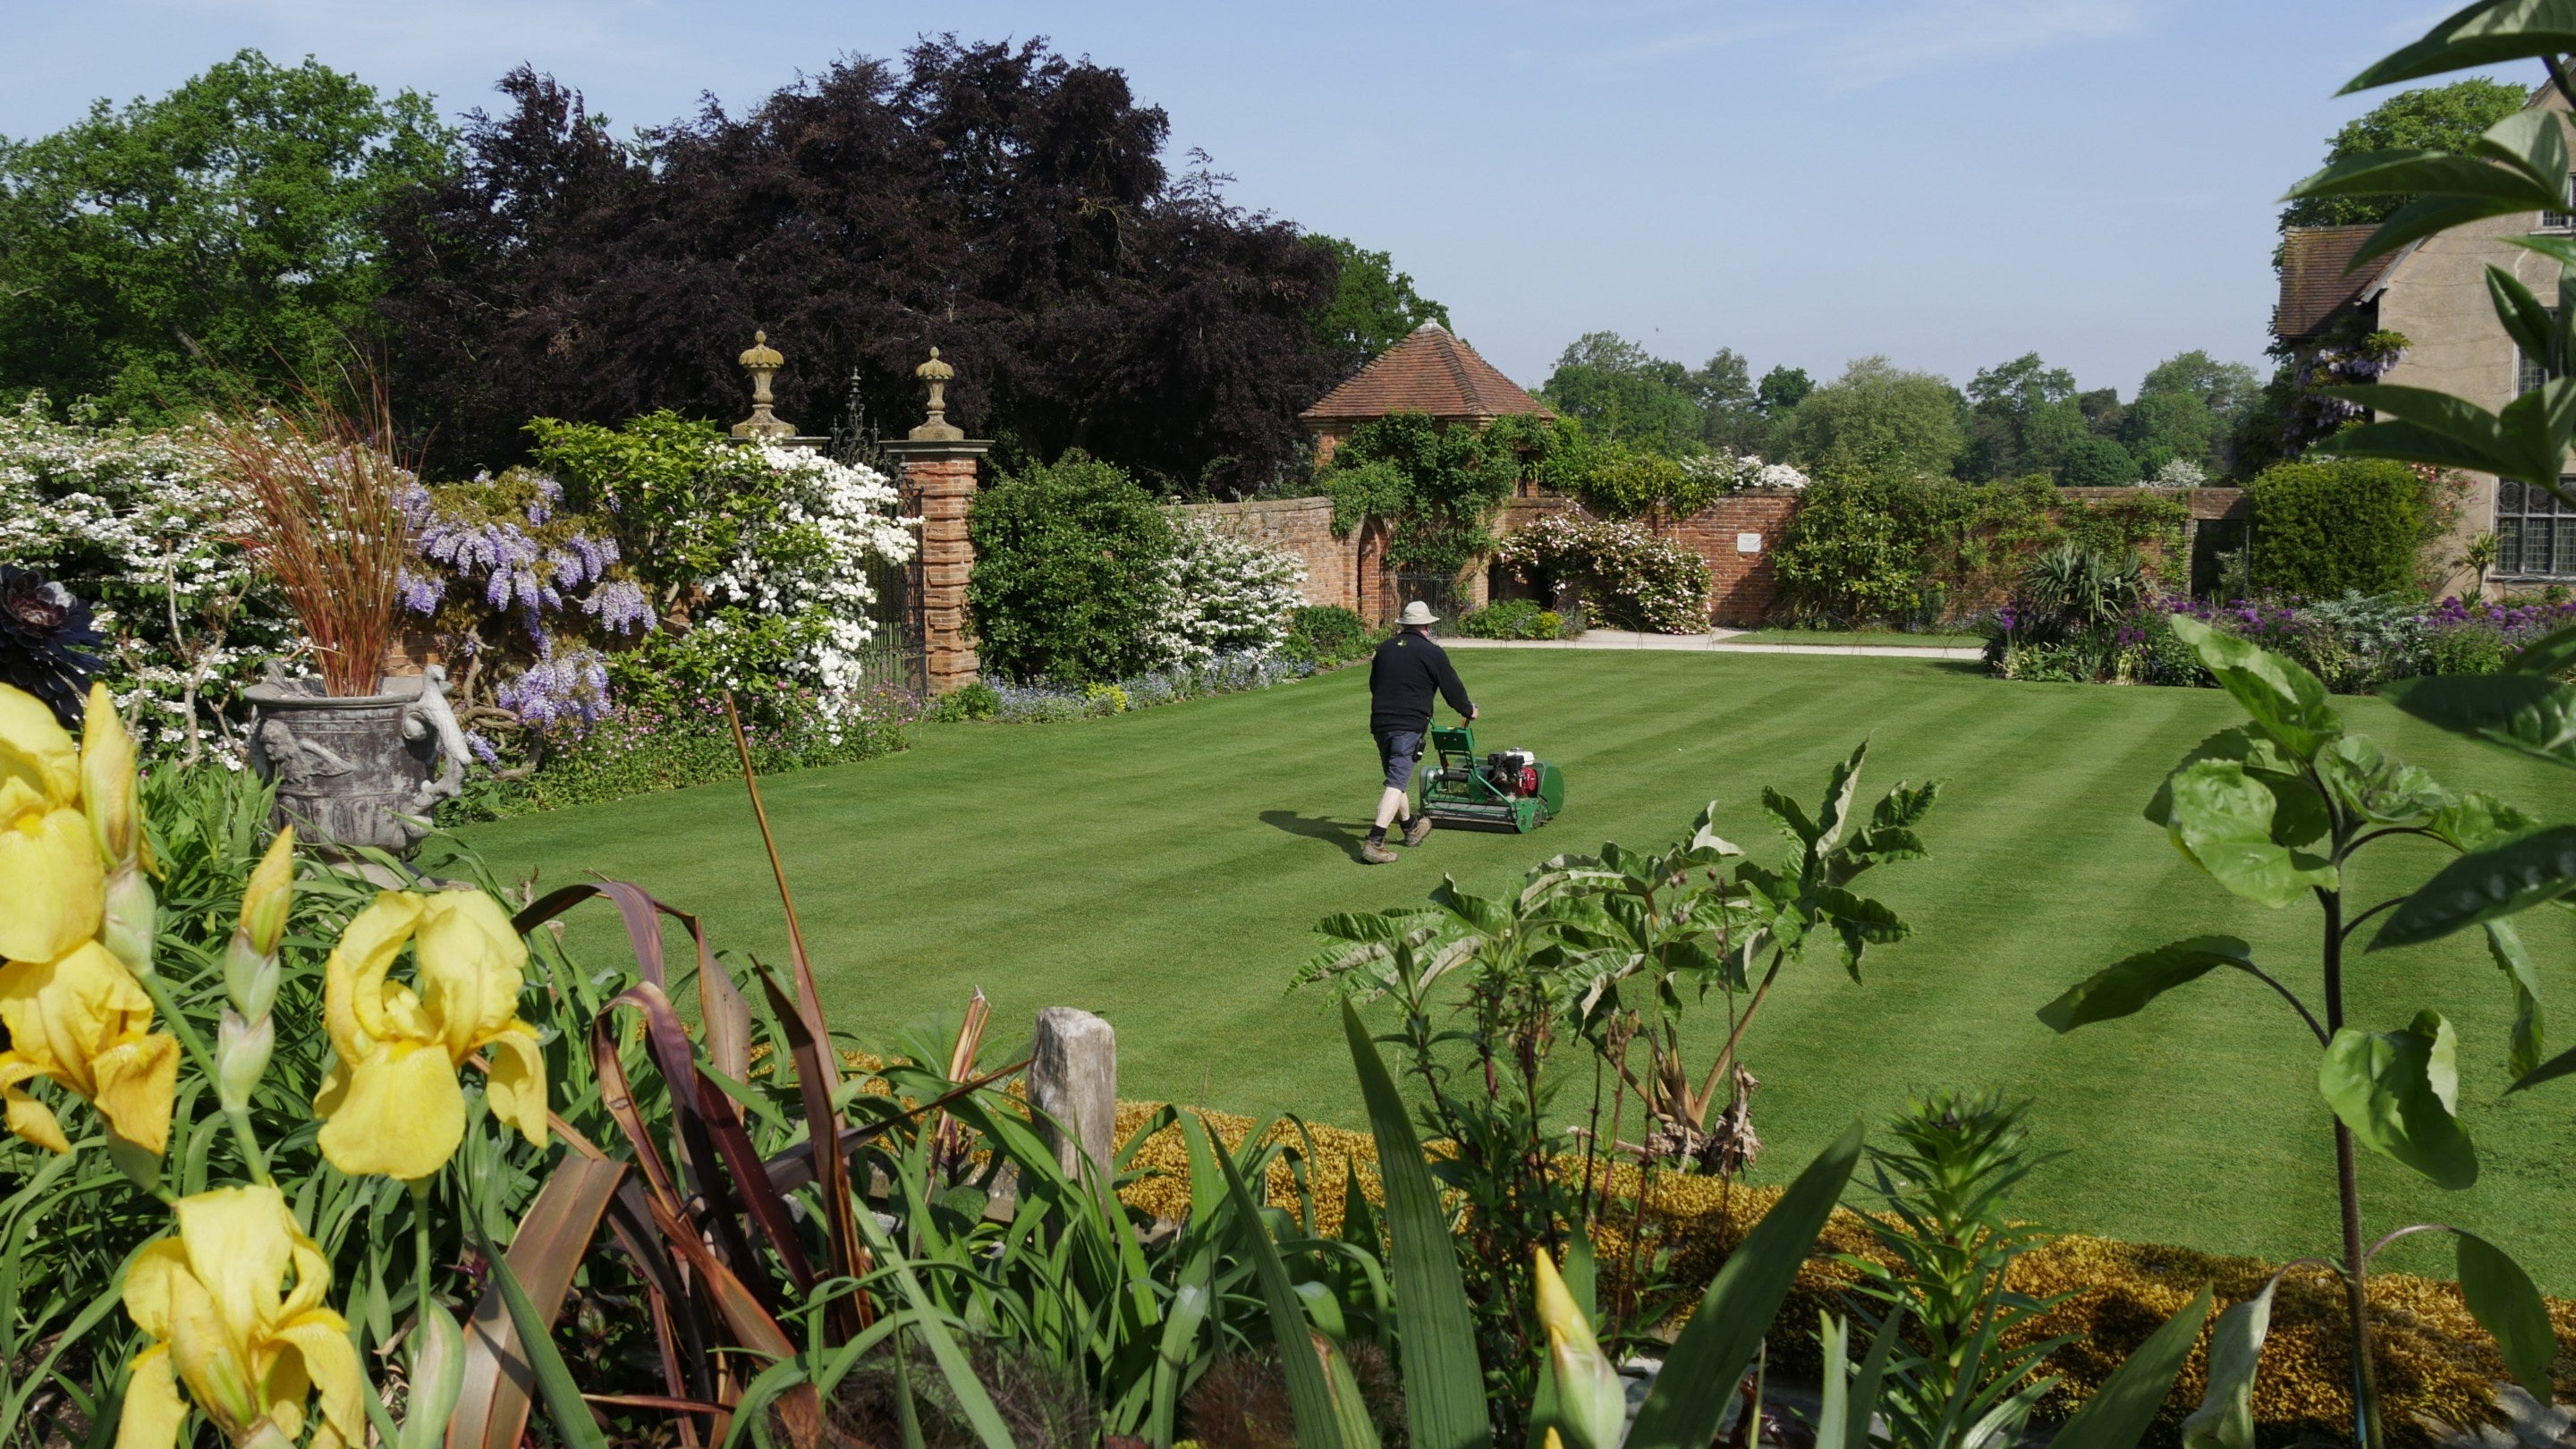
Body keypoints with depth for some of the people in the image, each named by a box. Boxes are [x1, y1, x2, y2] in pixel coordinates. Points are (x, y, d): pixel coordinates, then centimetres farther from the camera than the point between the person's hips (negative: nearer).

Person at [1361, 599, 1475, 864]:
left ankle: (1412, 827, 40)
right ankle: (1375, 842, -20)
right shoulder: (1432, 653, -4)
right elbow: (1452, 688, 4)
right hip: (1409, 725, -7)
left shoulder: (1384, 649, 13)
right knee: (1397, 782, -9)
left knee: (1396, 777, 21)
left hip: (1380, 722, 7)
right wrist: (1468, 710, 23)